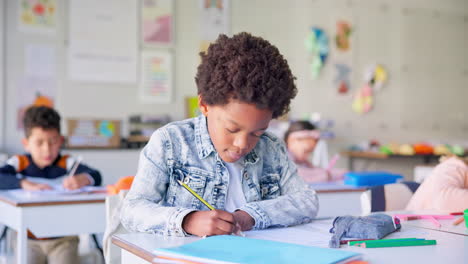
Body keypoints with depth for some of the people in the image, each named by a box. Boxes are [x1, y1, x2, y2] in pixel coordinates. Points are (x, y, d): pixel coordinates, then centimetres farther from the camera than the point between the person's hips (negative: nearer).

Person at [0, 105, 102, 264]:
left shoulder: (67, 163, 2)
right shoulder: (19, 163, 2)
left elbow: (95, 176, -14)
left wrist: (81, 179, -37)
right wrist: (25, 184, -32)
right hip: (28, 239, 0)